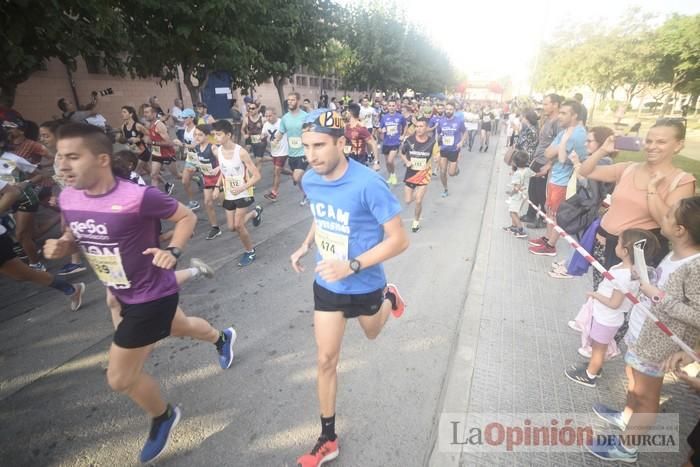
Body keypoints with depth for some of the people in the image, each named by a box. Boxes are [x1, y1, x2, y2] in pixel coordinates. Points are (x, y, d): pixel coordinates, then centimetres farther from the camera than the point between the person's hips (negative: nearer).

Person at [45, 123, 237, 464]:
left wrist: (173, 251, -29)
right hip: (125, 294, 8)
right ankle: (222, 338, 63)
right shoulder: (69, 198, -7)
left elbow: (187, 216, -15)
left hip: (153, 295, -8)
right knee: (179, 328, 32)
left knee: (119, 378, 4)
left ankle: (163, 417, 35)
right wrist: (60, 246, -10)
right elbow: (76, 236, 11)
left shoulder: (138, 197, -29)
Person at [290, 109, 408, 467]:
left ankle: (388, 298, 60)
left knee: (372, 334, 28)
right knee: (326, 360, 9)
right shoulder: (309, 181, -9)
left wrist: (351, 266, -32)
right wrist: (305, 246, -2)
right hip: (326, 285, 4)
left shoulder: (368, 184, -29)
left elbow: (399, 240, -24)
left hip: (364, 286, -4)